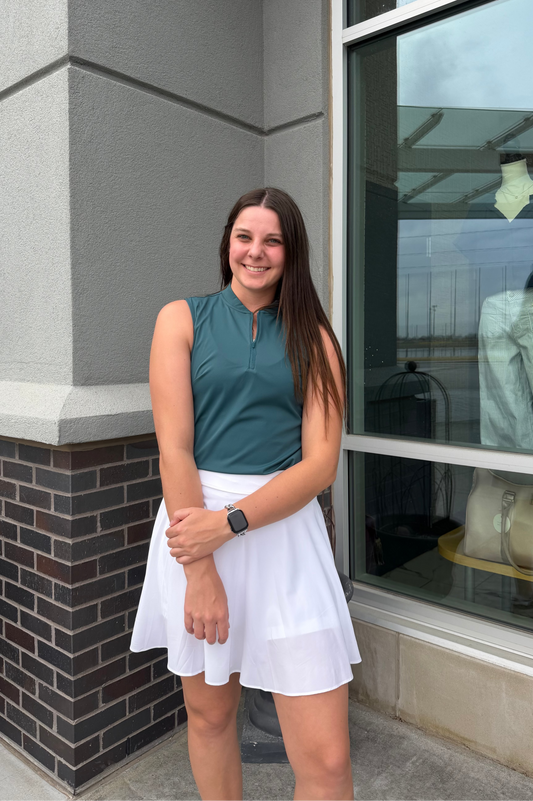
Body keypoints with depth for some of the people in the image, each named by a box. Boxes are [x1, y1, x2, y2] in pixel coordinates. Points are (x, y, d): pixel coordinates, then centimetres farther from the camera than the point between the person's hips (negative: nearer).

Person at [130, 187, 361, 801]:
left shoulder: (313, 337, 7)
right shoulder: (182, 319, 4)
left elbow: (321, 462, -3)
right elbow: (173, 447, -5)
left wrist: (228, 522, -15)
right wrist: (201, 573, -10)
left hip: (284, 529, 1)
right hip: (195, 529, 0)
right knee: (209, 715, 19)